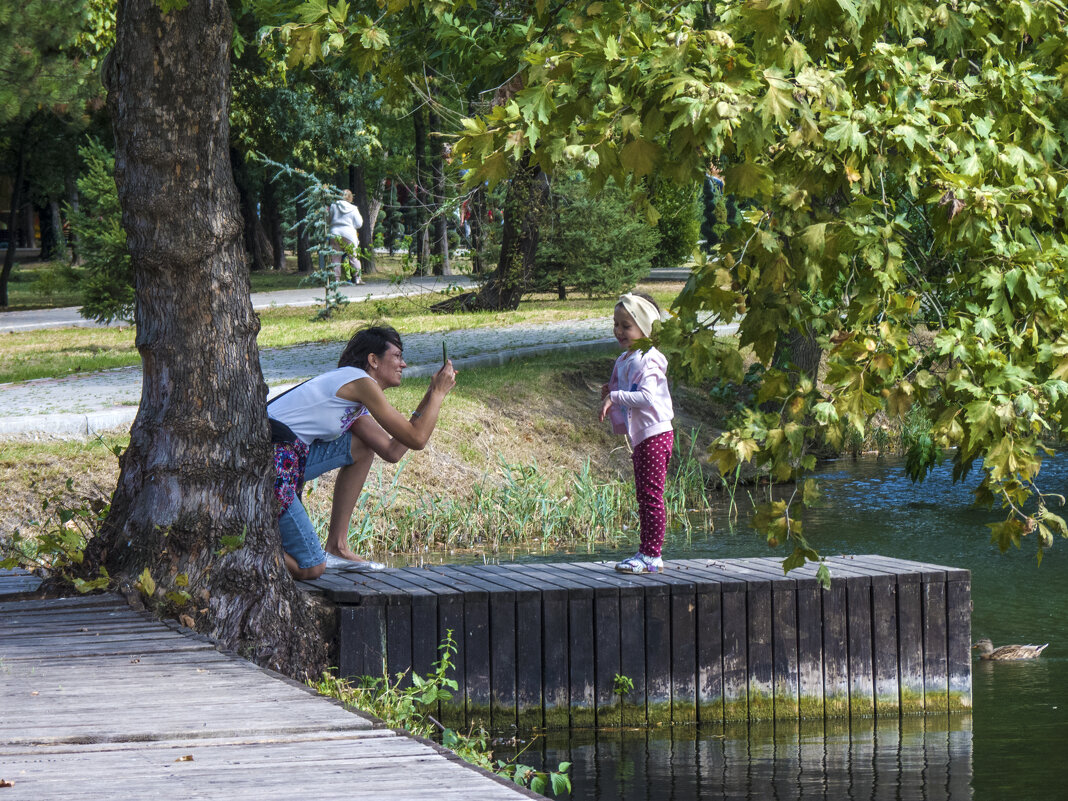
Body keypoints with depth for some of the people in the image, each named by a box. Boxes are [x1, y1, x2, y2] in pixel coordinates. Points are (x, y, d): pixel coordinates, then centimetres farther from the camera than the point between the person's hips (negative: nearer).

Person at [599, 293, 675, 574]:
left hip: (654, 435, -10)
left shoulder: (647, 361, -14)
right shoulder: (625, 361, 16)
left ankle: (651, 556, -8)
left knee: (651, 495, -9)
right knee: (644, 497, 12)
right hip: (639, 437, 10)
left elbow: (647, 397, -28)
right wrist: (610, 396, 7)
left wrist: (616, 396, -26)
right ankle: (648, 555, 17)